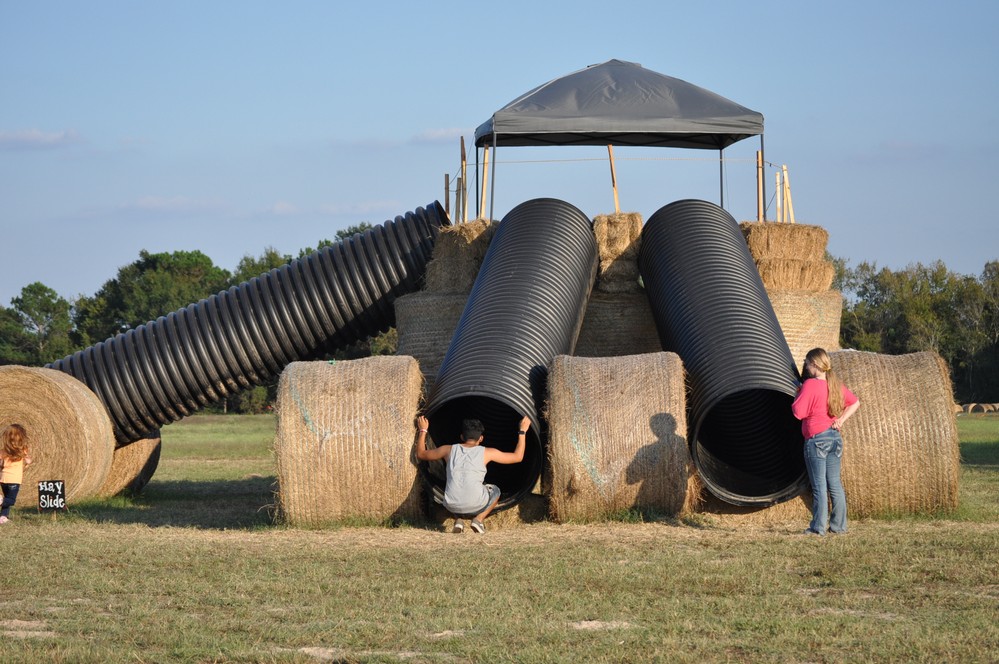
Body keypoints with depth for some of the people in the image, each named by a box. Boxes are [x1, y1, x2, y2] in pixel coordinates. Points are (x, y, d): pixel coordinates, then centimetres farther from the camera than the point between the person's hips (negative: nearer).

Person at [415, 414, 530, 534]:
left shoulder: (450, 450, 11)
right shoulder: (486, 452, 6)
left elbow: (421, 454, 26)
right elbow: (517, 457, 16)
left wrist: (423, 430, 37)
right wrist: (522, 431, 24)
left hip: (452, 506, 2)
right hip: (475, 505, -2)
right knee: (495, 490, 30)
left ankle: (457, 520, 13)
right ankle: (479, 518, 6)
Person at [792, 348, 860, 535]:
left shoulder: (810, 385, -14)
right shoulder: (836, 384, 8)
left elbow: (798, 412, -16)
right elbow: (855, 402, 19)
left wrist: (798, 393, 0)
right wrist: (841, 419, 11)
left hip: (816, 439, -7)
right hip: (835, 437, 7)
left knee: (819, 485, -4)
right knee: (835, 484, 11)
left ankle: (818, 527, -3)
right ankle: (839, 525, 13)